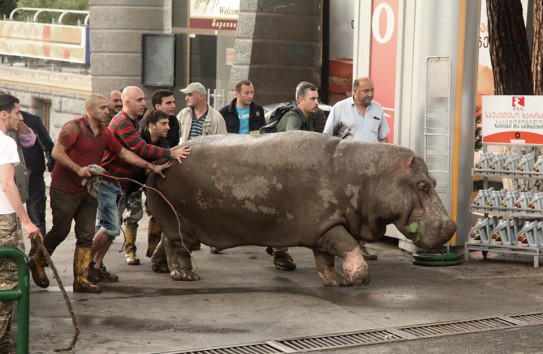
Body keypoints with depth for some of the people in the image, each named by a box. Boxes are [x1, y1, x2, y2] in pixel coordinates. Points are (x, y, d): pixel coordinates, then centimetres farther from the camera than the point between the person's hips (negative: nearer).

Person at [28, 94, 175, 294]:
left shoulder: (105, 133, 9)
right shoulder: (74, 127, -14)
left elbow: (123, 153, 15)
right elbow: (57, 152, -20)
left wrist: (151, 167, 12)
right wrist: (78, 169, -28)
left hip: (88, 192, 7)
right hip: (64, 189, -7)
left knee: (86, 236, 4)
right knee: (60, 231, 2)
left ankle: (81, 280, 8)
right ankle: (37, 263, 26)